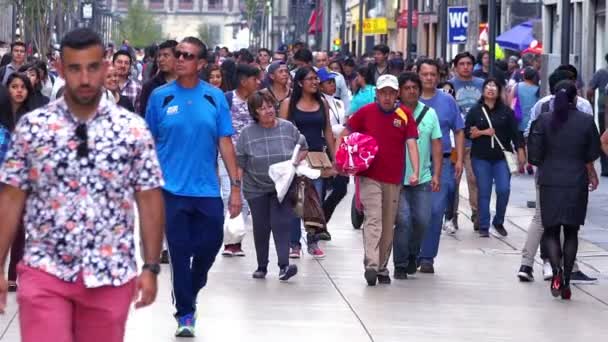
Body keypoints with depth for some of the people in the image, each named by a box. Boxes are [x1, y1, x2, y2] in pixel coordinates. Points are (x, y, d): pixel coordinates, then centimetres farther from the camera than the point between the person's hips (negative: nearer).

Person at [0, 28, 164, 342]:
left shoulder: (133, 129, -1)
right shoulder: (31, 126, -1)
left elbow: (149, 200, 3)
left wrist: (151, 267, -1)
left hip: (111, 275, 1)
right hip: (45, 271, -1)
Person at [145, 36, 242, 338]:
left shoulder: (215, 97, 2)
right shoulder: (160, 97, 0)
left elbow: (225, 143, 3)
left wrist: (235, 186, -1)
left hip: (207, 190, 1)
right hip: (172, 189, -1)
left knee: (209, 247, 6)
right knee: (180, 253, 1)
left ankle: (190, 294, 34)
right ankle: (185, 313, 13)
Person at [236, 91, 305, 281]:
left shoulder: (288, 128, -3)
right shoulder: (247, 133, -5)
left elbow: (303, 148, 12)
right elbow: (239, 163, 0)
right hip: (256, 189, 1)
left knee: (281, 223, -13)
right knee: (261, 227, 8)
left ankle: (284, 265, -18)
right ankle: (262, 267, 21)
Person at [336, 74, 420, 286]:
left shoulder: (405, 115, 0)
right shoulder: (366, 112, -1)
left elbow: (412, 144, -6)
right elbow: (344, 136, 8)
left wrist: (415, 172, -19)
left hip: (394, 180, 2)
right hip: (369, 177, -2)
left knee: (388, 226, 10)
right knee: (373, 220, -15)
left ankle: (382, 269, 20)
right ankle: (371, 266, -24)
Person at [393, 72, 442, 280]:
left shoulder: (429, 113, 6)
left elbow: (436, 145, 7)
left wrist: (436, 174, 0)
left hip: (422, 178, 3)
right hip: (397, 178, -3)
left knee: (422, 220, -1)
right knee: (403, 220, -10)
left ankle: (412, 255, 25)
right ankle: (400, 265, 3)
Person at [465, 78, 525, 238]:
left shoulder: (506, 111, 6)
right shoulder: (475, 111, 4)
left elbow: (515, 133, 6)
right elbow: (467, 133, 2)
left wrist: (520, 151, 0)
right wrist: (483, 132, -11)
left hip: (502, 157, 0)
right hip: (481, 158, 0)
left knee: (504, 190, -9)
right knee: (484, 192, 0)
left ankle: (498, 222, 11)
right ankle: (483, 227, 8)